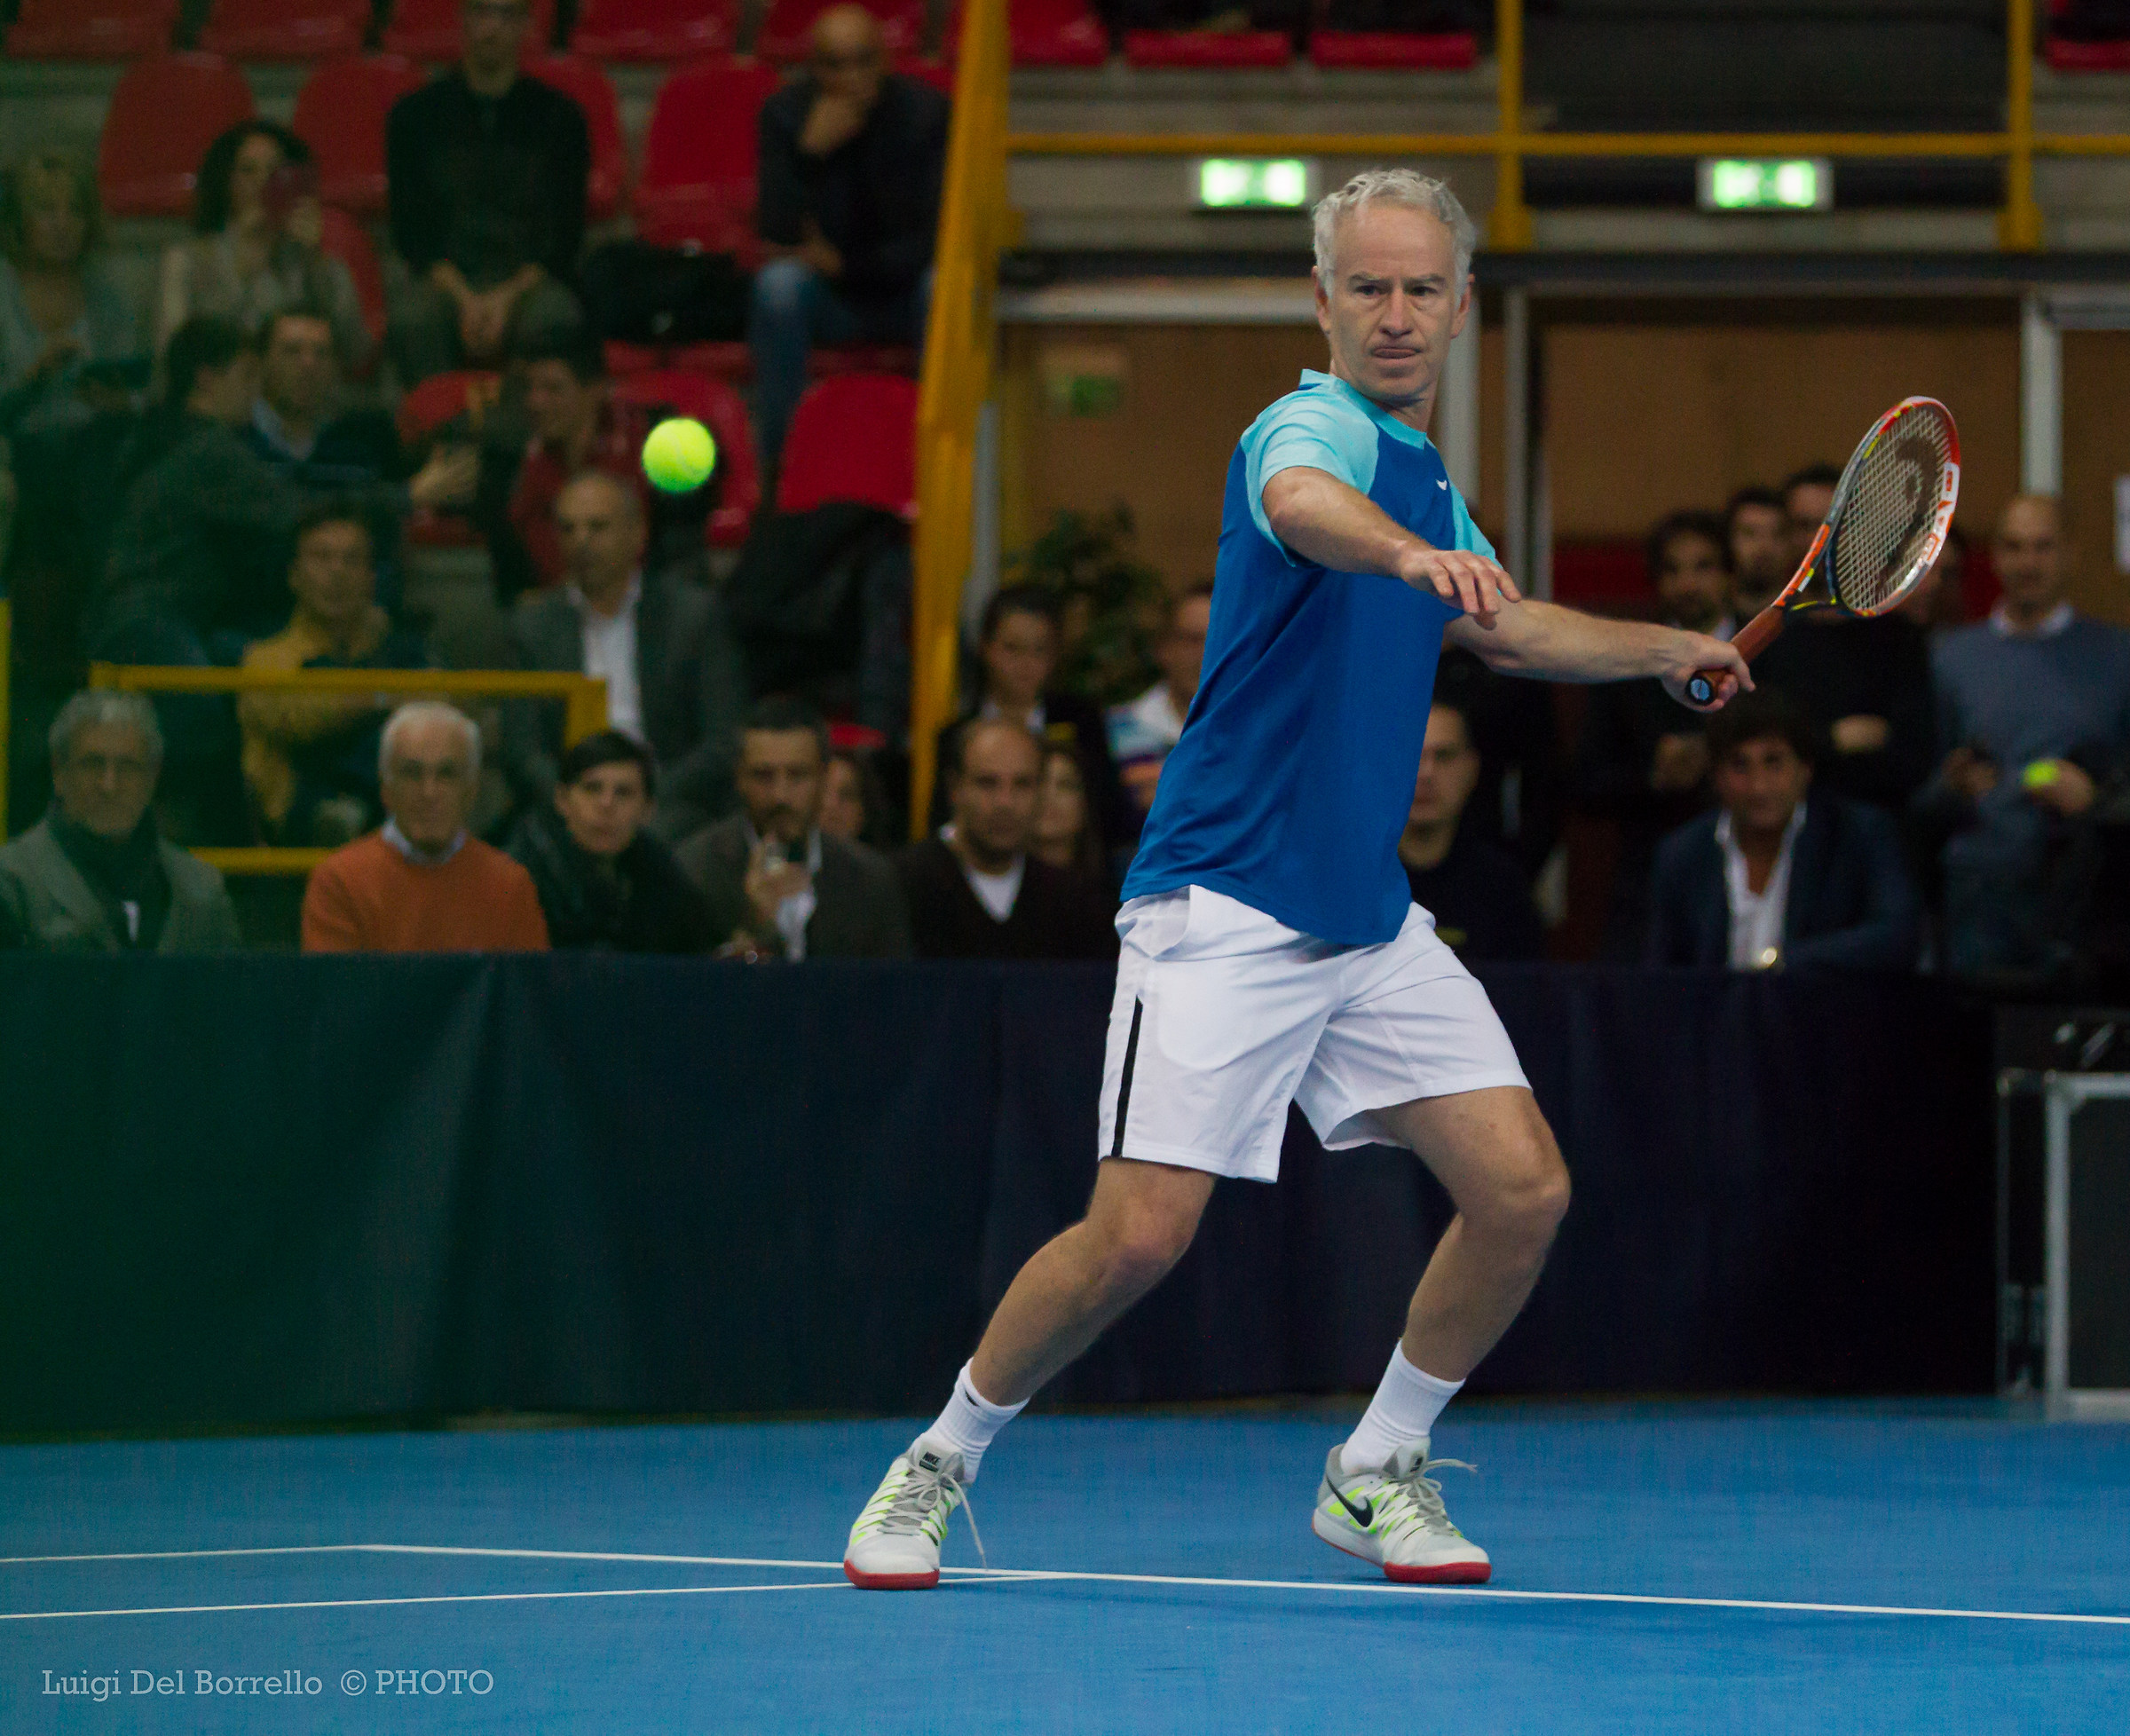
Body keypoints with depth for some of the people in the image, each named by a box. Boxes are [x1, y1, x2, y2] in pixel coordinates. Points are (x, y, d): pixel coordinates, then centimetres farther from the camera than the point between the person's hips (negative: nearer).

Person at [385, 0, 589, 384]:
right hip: (442, 277, 0)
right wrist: (464, 298, -15)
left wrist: (509, 296, -15)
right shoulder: (415, 114, 8)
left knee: (554, 316, -36)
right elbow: (410, 230, 3)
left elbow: (565, 238, 3)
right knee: (410, 316, -35)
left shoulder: (560, 117, 8)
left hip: (527, 279, 0)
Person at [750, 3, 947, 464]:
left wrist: (840, 264, -18)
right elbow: (778, 231, -18)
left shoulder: (925, 111, -11)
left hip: (904, 296, 0)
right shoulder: (786, 112, -9)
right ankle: (777, 460, -25)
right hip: (829, 301, 0)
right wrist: (811, 150, -32)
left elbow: (932, 237, -13)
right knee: (778, 283, -32)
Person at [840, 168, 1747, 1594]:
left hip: (1373, 916, 8)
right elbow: (1303, 507, -40)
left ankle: (1377, 1472, 13)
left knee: (1525, 1187, -4)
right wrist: (1410, 553, -60)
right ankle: (940, 1464, 7)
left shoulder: (1426, 474, 15)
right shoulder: (1316, 427, -13)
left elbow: (1502, 628, 36)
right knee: (1140, 1234, -15)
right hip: (1224, 908, -8)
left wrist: (1672, 650, 36)